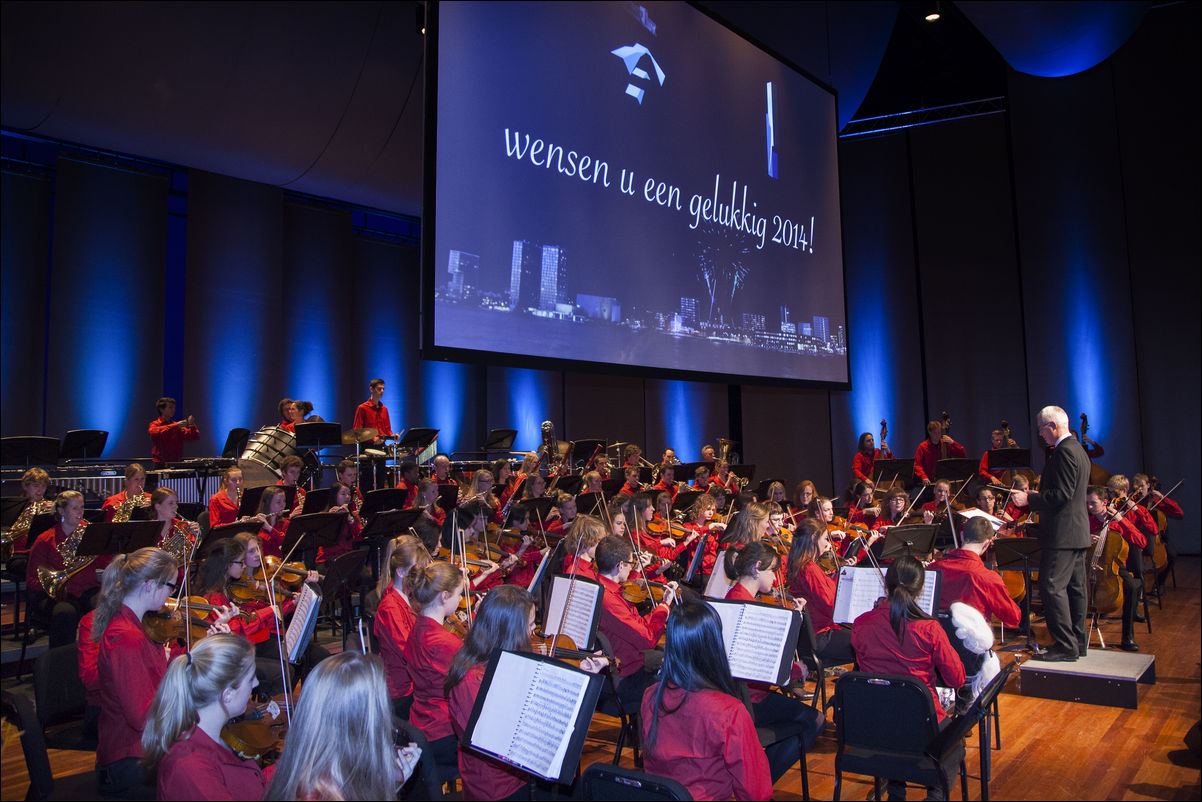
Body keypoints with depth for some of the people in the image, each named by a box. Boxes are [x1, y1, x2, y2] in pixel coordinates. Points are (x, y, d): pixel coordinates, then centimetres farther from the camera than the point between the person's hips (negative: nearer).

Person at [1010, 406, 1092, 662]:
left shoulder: (1064, 451, -17)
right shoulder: (1079, 450, 16)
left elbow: (1062, 494, -23)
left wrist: (1029, 499, -17)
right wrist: (1036, 498, 21)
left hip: (1063, 532, -11)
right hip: (1078, 530, 11)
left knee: (1052, 586, -8)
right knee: (1076, 587, 15)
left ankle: (1065, 647, -6)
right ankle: (1079, 642, 23)